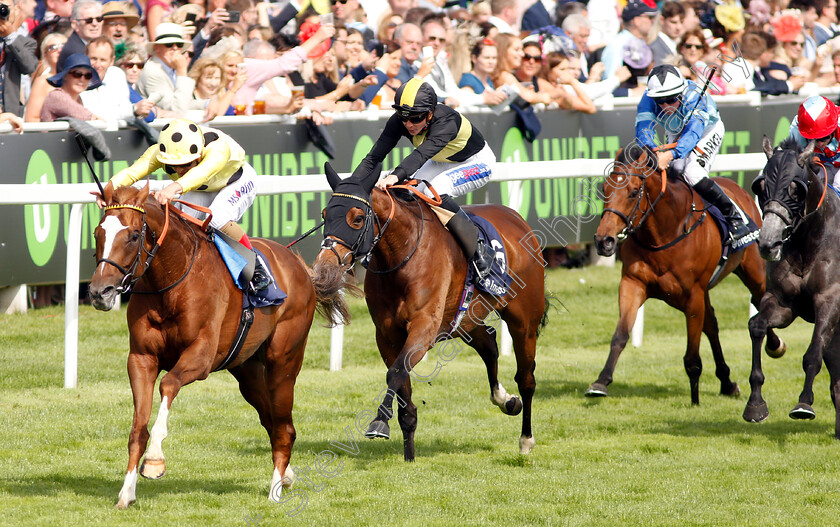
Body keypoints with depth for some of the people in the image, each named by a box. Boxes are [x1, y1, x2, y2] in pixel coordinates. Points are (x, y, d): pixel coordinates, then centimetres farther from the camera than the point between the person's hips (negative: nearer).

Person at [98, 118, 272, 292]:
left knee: (217, 218, -31)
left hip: (238, 184, -5)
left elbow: (204, 171, -64)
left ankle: (255, 264, -13)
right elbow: (132, 171, -45)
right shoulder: (158, 152, -30)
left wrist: (175, 187, -82)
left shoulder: (218, 147, -43)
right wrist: (109, 188, -66)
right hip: (200, 191, 5)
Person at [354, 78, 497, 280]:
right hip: (443, 163, 7)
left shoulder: (446, 122, -39)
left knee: (436, 190, -32)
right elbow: (374, 157, -26)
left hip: (478, 163, -7)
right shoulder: (399, 122, -22)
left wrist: (395, 176, -72)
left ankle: (479, 252, -22)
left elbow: (421, 154, -56)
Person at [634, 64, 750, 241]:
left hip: (708, 132, -5)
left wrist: (671, 154, -72)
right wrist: (652, 152, -65)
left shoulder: (695, 97, -41)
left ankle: (734, 217, -15)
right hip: (675, 135, 5)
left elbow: (693, 133, -53)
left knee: (693, 174, -27)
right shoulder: (648, 99, -30)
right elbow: (643, 129, -42)